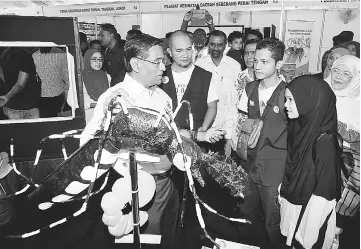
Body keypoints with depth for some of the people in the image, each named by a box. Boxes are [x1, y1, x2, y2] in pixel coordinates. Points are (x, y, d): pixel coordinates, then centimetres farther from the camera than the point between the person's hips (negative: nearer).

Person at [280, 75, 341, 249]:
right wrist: (283, 191, 9)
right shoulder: (299, 128, -4)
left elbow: (324, 191, -21)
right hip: (292, 202, 6)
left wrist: (309, 232, -16)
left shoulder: (325, 140, -26)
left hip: (311, 209, -6)